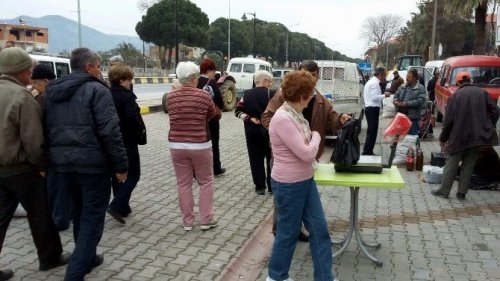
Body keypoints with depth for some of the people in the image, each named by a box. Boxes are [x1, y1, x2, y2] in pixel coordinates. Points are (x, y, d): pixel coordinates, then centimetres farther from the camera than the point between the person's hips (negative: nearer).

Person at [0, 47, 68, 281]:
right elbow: (32, 139, -21)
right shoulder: (21, 96, -19)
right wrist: (42, 165, -6)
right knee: (40, 215, 10)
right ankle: (50, 258, 25)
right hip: (21, 168, -7)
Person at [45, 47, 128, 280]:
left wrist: (56, 160, 22)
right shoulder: (97, 90, -10)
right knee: (92, 217, 2)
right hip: (92, 164, -7)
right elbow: (110, 132, -18)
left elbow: (47, 129, 16)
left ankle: (87, 258, 36)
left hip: (63, 164, 8)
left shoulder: (52, 92, 13)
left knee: (80, 212, 22)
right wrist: (120, 165, -12)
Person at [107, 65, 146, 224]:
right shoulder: (127, 96, -17)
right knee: (133, 175, 3)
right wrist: (141, 131, -12)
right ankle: (117, 206, -8)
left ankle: (123, 208, 24)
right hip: (127, 143, -8)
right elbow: (132, 118, -28)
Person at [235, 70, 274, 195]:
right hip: (269, 131, -2)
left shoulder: (247, 94, 1)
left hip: (252, 132, 2)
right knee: (271, 158, 11)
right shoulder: (271, 94, -8)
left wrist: (249, 119, -6)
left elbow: (238, 111, -3)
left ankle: (260, 186, 13)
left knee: (256, 159, 9)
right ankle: (272, 186, 16)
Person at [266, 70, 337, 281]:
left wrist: (312, 139, 0)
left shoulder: (295, 114, 5)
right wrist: (316, 137, -8)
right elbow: (306, 153, -24)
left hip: (305, 180, 9)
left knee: (319, 229, 12)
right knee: (288, 232, 9)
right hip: (289, 185, -9)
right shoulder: (282, 119, -26)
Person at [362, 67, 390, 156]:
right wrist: (384, 95, -11)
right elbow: (374, 97, -23)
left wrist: (382, 95, 15)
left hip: (369, 108, 11)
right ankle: (367, 152, -5)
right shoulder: (375, 83, -15)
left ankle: (368, 151, 20)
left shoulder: (371, 81, 17)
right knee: (372, 131, -7)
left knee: (371, 131, 15)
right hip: (373, 109, -11)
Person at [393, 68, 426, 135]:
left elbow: (420, 101, -16)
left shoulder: (420, 88, -4)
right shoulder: (402, 86, 14)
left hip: (413, 117, -5)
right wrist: (395, 101, -7)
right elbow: (396, 95, 17)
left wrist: (406, 104, -20)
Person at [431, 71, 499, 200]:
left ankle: (444, 191, 12)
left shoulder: (456, 95, -7)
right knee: (468, 165, 11)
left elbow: (449, 119, -9)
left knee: (451, 164, 8)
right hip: (478, 135, 3)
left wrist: (443, 138, 0)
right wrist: (487, 128, 13)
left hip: (459, 136, -3)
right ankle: (462, 193, 14)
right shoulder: (483, 93, 3)